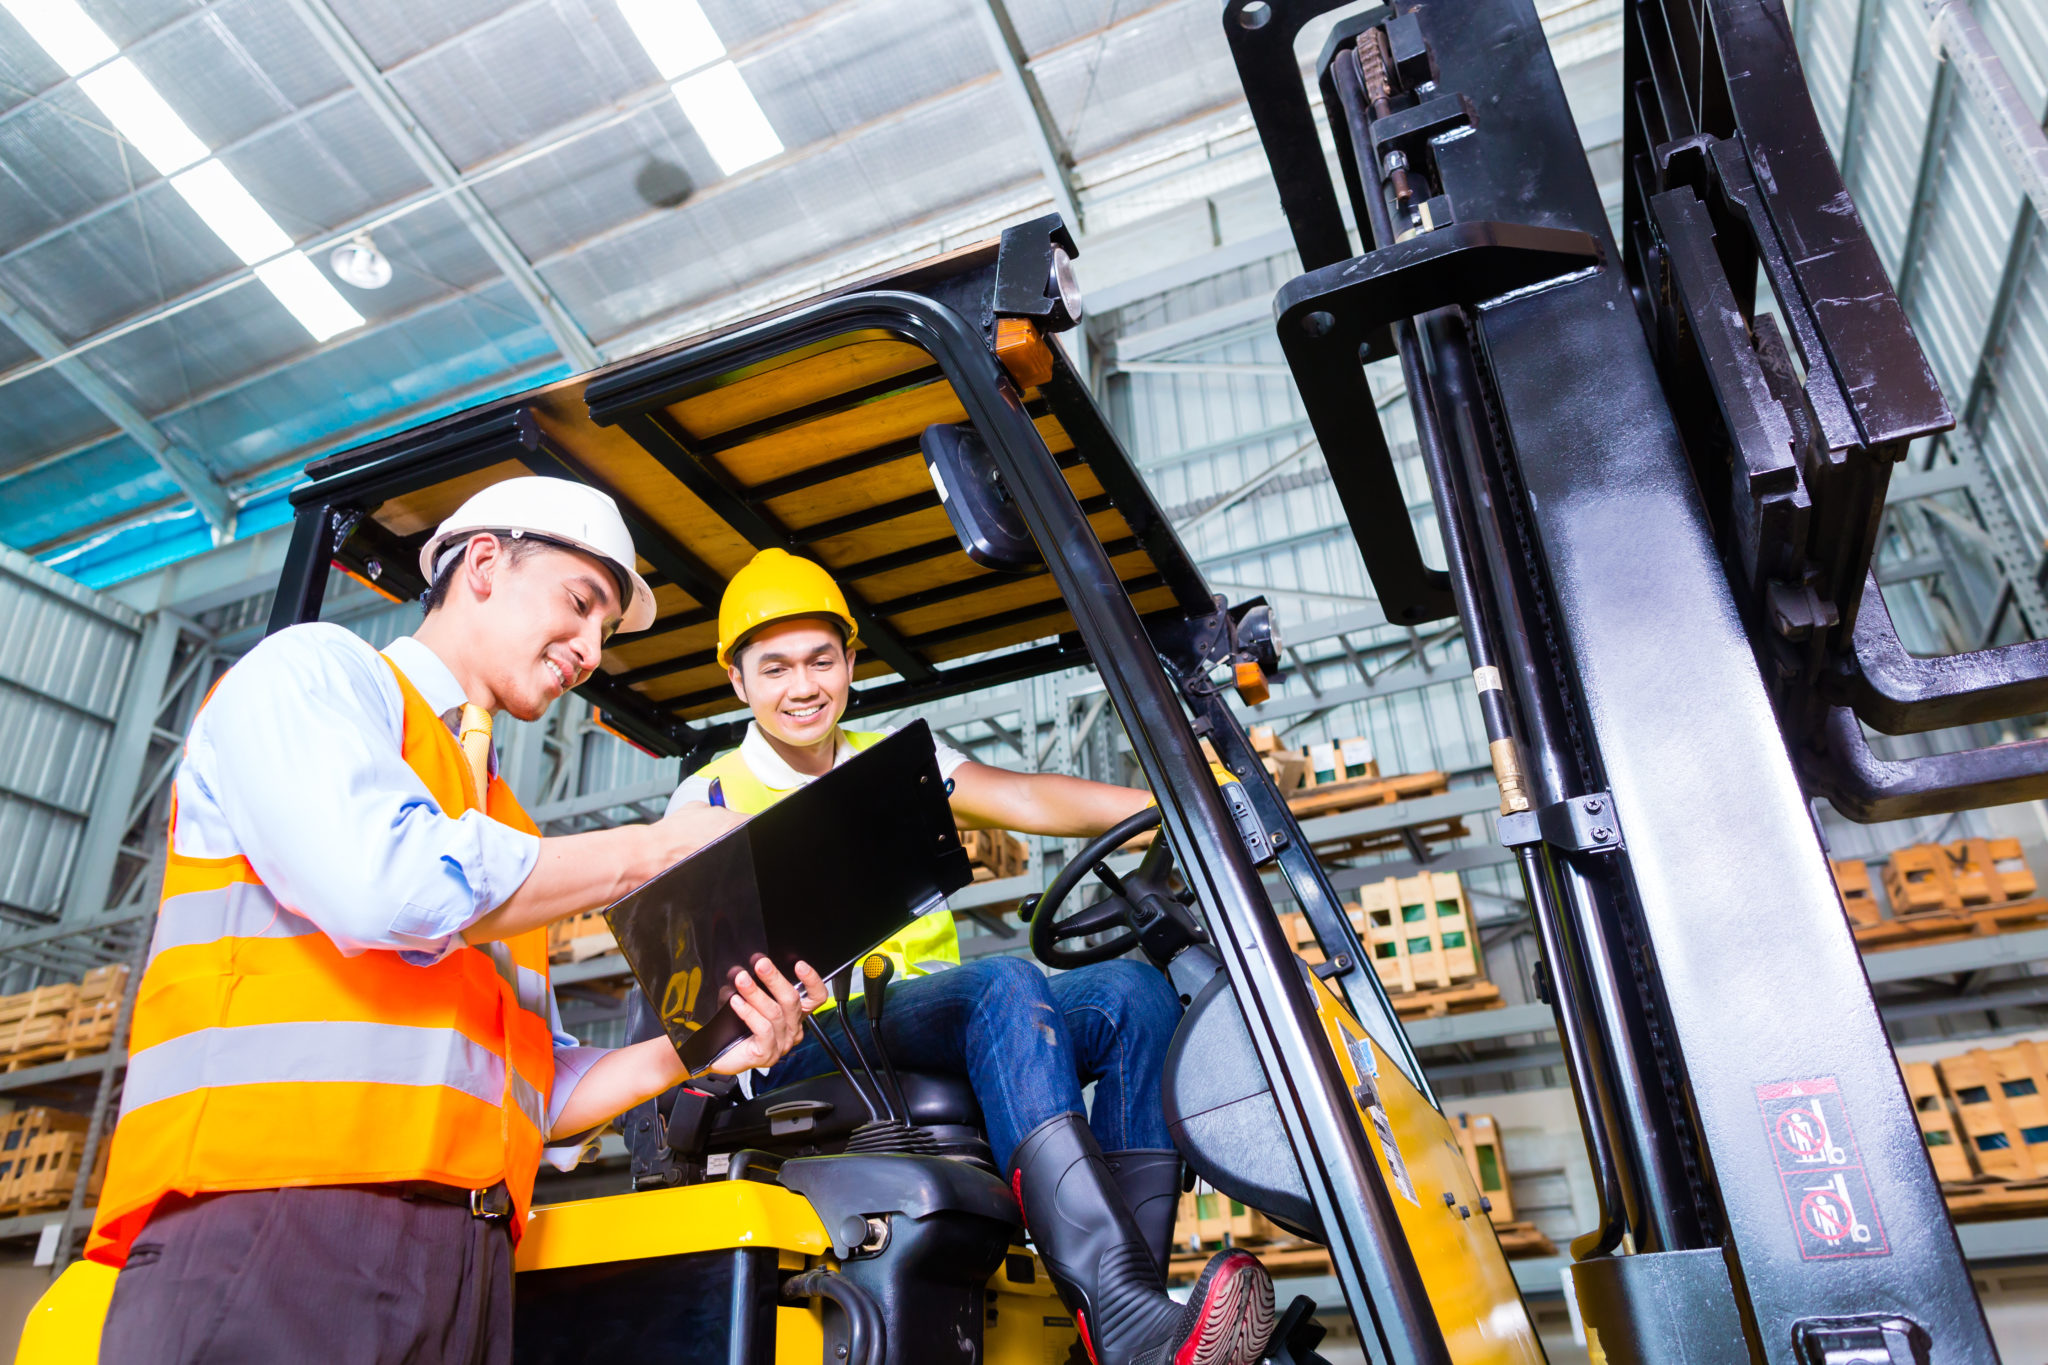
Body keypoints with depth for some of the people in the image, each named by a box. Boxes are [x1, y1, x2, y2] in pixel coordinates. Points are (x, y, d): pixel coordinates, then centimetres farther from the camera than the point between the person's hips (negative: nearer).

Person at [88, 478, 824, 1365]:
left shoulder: (504, 836, 23)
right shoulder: (311, 668, 4)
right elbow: (386, 881, -17)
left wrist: (686, 1052, 3)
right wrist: (652, 851, -7)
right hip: (270, 1224, -6)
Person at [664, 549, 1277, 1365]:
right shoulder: (709, 800, 11)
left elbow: (1022, 798, 2)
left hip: (938, 1027, 5)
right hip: (807, 1048, -4)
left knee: (1131, 991, -20)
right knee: (1002, 984, -33)